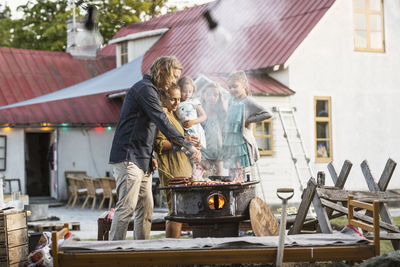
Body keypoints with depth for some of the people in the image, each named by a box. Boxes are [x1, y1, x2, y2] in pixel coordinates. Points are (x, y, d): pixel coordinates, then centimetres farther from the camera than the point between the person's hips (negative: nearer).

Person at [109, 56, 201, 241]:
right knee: (127, 206, -13)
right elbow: (162, 122, -21)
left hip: (141, 161, 10)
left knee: (146, 207, 8)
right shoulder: (145, 89, -12)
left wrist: (149, 156, 17)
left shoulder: (151, 90, 22)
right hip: (128, 158, -10)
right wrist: (188, 145, -23)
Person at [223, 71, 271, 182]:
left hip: (241, 142, -7)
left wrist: (249, 120, -14)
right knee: (231, 173, 8)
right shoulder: (232, 101, 12)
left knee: (238, 174, -9)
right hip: (229, 142, 7)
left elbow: (267, 114, -15)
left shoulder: (248, 102, -9)